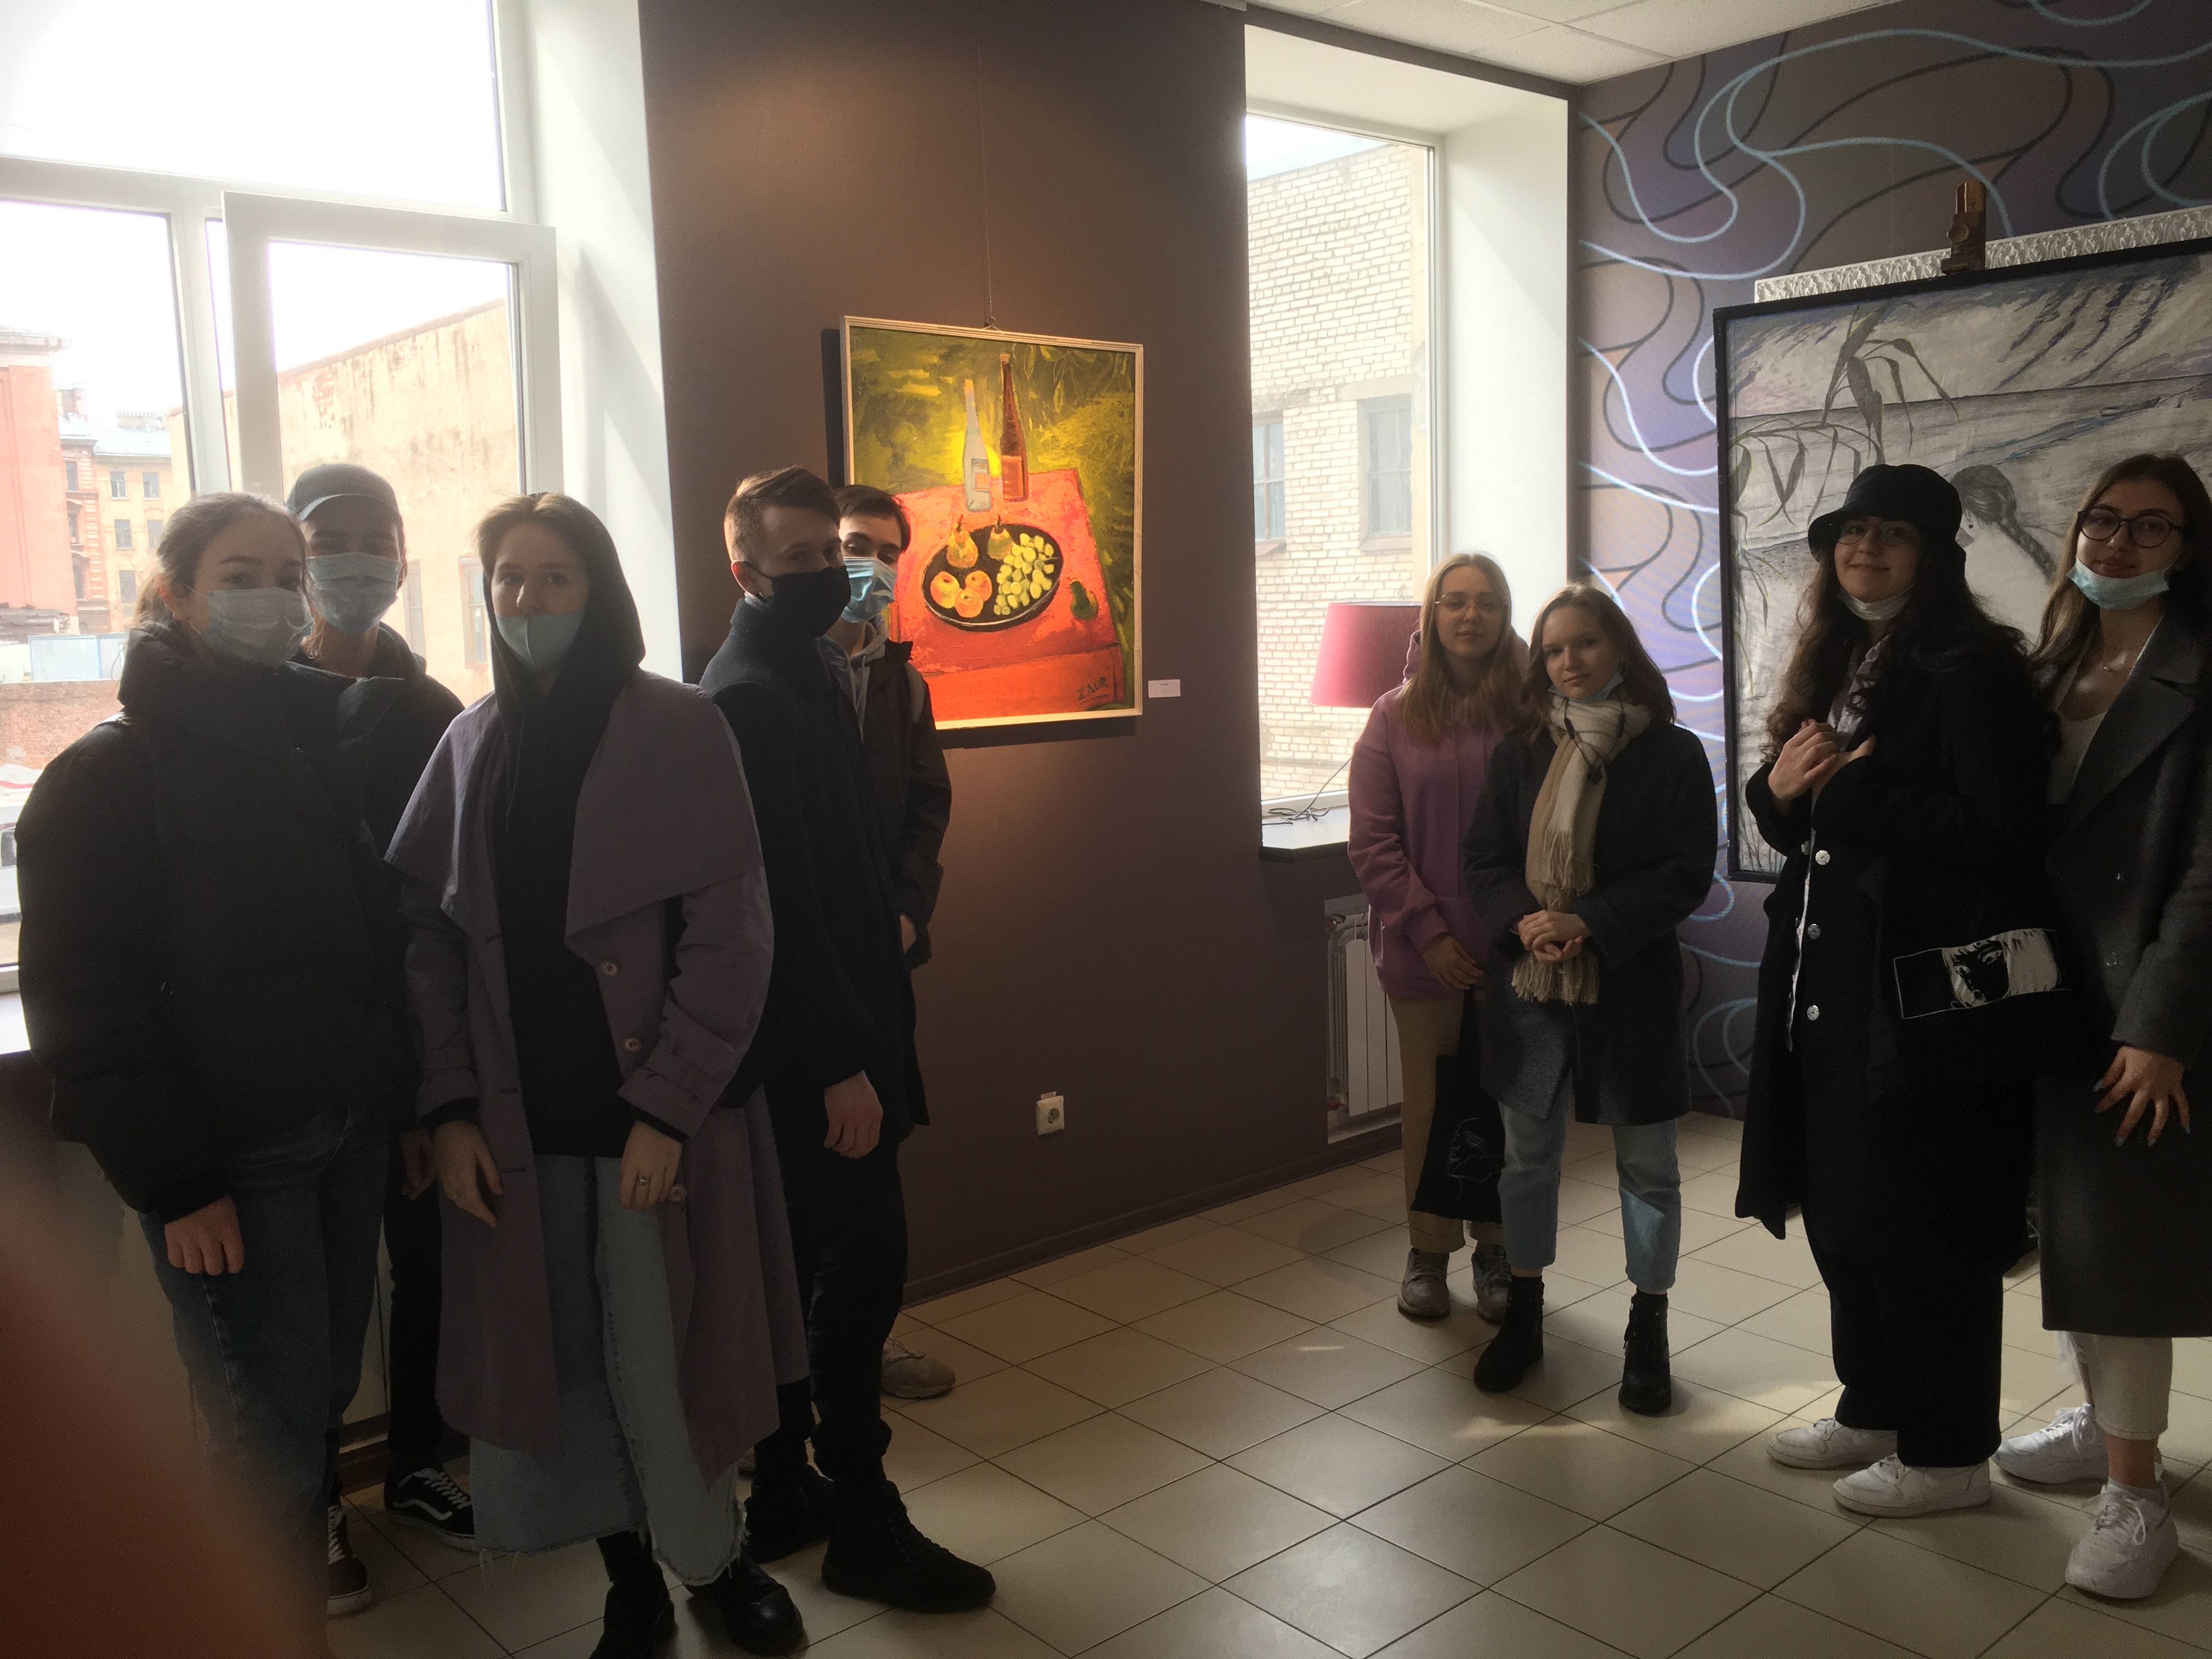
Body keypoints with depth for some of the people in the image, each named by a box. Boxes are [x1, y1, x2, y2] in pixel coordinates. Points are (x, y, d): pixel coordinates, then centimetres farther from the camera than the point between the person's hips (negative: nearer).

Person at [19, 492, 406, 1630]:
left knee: (326, 1380, 13)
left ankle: (303, 1556, 33)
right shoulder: (110, 774, -8)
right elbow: (83, 1002, -10)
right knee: (272, 1411, 0)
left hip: (349, 1130, 5)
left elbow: (374, 937, 15)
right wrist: (174, 1181, -12)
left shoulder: (333, 740, 8)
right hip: (228, 1153, -5)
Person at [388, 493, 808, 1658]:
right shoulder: (472, 746, 8)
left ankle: (713, 1560, 28)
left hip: (656, 1118, -3)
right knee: (560, 1366, 9)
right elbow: (429, 936, 6)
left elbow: (729, 936, -9)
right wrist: (449, 1109, -3)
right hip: (519, 1121, 4)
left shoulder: (680, 730, -5)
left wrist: (667, 1107, -14)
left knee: (660, 1364, 2)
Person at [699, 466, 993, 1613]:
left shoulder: (799, 681, 14)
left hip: (818, 1034, 10)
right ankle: (863, 1526, 12)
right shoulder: (751, 699, -16)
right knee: (863, 1266, -1)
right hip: (812, 1043, -10)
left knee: (807, 1267, 16)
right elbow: (777, 901, -22)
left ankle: (783, 1496, 29)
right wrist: (842, 1063, -22)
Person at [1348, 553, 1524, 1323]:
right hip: (1425, 951, 0)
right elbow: (1373, 844, -3)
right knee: (1431, 1101, 10)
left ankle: (1497, 1251, 24)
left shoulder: (1532, 714, 1)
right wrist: (1429, 932, -10)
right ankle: (1428, 1251, 24)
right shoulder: (1396, 717, 1)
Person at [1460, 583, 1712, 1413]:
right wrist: (1522, 922, -15)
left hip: (1632, 987, -3)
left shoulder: (1673, 754, -4)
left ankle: (1648, 1331, 24)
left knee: (1647, 1165, 8)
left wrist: (1589, 925, -20)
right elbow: (1485, 855, 5)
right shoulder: (1521, 753, 6)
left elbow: (1687, 873, -10)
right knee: (1528, 1155, 13)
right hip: (1531, 982, 3)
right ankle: (1523, 1315, 30)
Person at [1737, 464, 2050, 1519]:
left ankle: (1948, 1453, 20)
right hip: (1832, 986, 8)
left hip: (1928, 995, -8)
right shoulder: (1837, 668, 14)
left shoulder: (1970, 672, -11)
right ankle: (1874, 1409, 35)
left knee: (1922, 1229, 3)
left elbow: (1998, 830, -21)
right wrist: (1780, 788, -3)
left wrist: (1848, 785, -17)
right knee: (1841, 1212, 17)